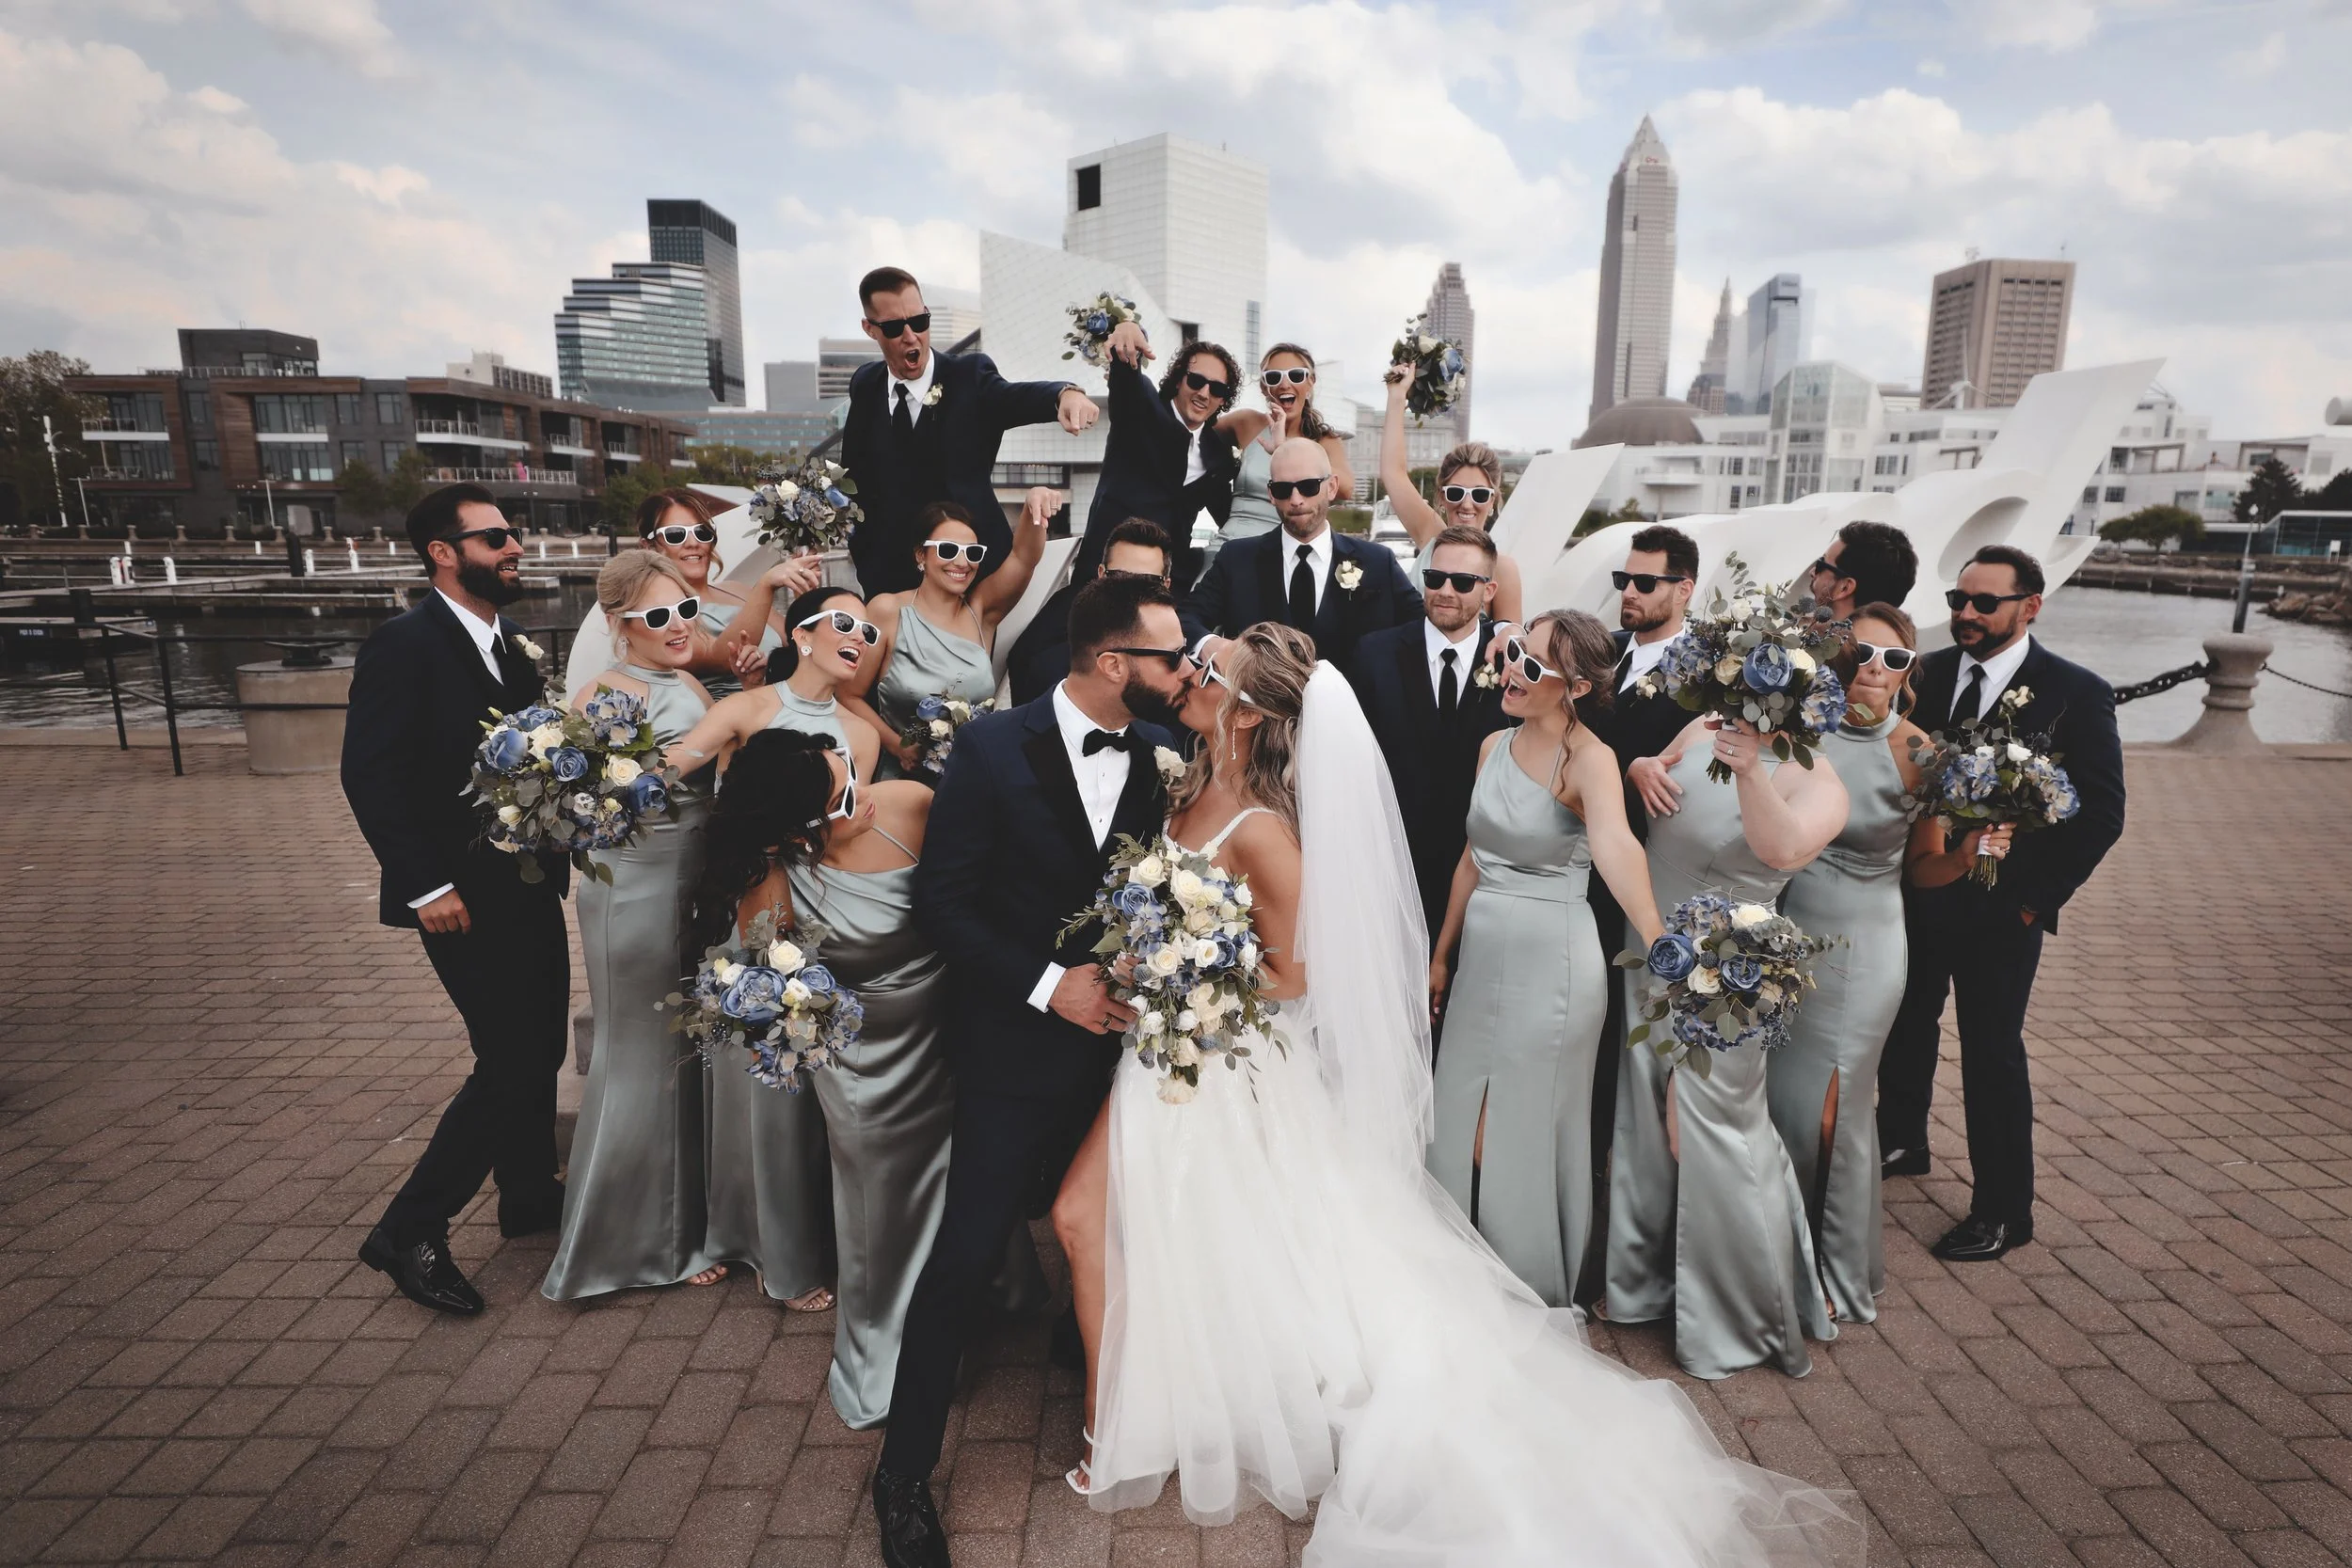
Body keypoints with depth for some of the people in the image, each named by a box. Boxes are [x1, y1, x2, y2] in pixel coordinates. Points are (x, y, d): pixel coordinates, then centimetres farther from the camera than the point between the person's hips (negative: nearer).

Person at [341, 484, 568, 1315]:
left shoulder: (509, 644, 12)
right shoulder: (403, 644, -13)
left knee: (541, 1049, 16)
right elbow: (370, 776, -18)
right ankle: (409, 1231, 10)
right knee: (511, 1066, -6)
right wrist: (425, 887, -20)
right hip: (466, 899, -8)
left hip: (529, 887, 8)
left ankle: (531, 1196, 33)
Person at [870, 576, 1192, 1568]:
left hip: (1128, 1040, 4)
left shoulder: (1167, 755, -2)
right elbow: (943, 899, -11)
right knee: (965, 1255, 3)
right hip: (1018, 1048, -3)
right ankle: (905, 1469, 24)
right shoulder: (993, 747, -12)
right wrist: (1047, 985, -16)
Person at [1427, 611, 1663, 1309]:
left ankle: (1538, 1295, 30)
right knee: (1463, 1126, 16)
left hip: (1553, 961, -7)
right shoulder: (1494, 746, 6)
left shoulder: (1589, 758, -15)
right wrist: (1442, 953, 17)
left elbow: (1615, 845, -35)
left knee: (1529, 1133, 6)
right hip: (1483, 955, 7)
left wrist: (1657, 946, -50)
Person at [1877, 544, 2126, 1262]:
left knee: (1992, 1052, 4)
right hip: (1916, 896, 4)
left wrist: (2035, 898, -10)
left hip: (2000, 909, -4)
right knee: (1904, 1026, 18)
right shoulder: (1927, 674, 2)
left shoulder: (2076, 692, -8)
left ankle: (2003, 1211, 19)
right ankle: (1900, 1142, 40)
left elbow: (2101, 812, -8)